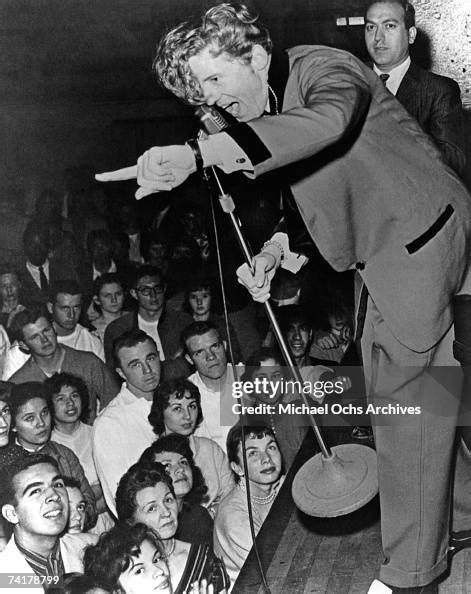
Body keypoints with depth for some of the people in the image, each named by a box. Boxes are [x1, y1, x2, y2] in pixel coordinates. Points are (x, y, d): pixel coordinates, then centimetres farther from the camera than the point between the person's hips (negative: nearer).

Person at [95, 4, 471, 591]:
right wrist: (274, 253, -5)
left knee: (406, 412, -5)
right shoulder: (265, 112, 6)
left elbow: (325, 121, -45)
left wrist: (197, 154, -56)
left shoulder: (325, 67, -20)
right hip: (380, 267, 9)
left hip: (422, 250, -9)